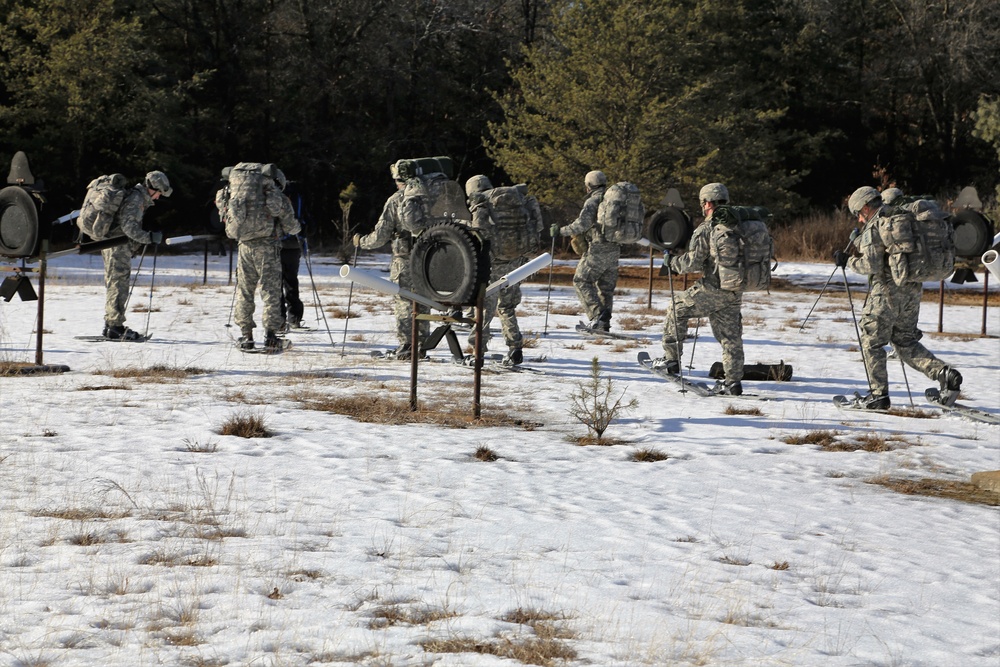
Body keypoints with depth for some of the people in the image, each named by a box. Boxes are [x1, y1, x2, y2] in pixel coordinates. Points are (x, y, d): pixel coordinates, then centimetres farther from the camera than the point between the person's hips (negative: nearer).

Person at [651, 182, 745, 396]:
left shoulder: (705, 229, -12)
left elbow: (693, 262, -16)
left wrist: (673, 263, 3)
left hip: (712, 289, -6)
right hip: (735, 293, 6)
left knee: (677, 308, 14)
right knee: (730, 336, 11)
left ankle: (671, 358, 16)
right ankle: (733, 382, 9)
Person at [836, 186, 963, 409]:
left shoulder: (874, 227, -10)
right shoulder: (904, 218, 14)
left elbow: (872, 265, -17)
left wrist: (848, 261, -3)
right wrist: (859, 240, 28)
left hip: (887, 290, -7)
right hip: (913, 289, 7)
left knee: (871, 341, 7)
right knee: (905, 341, 16)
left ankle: (879, 394, 5)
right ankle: (944, 373, -3)